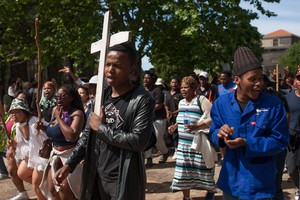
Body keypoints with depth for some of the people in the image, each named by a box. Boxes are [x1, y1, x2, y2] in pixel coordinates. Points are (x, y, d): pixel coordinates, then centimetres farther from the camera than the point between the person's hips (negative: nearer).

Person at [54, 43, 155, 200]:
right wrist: (69, 164, 6)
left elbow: (139, 141, -23)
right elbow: (88, 134, 13)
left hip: (124, 181, -6)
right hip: (97, 176, 6)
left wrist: (101, 128, -15)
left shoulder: (142, 100, -14)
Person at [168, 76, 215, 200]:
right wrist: (175, 126, 10)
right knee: (183, 170, 7)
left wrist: (196, 127, -28)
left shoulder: (202, 100, -11)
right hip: (183, 144, 7)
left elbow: (212, 119, -17)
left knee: (203, 169, 4)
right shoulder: (181, 102, 14)